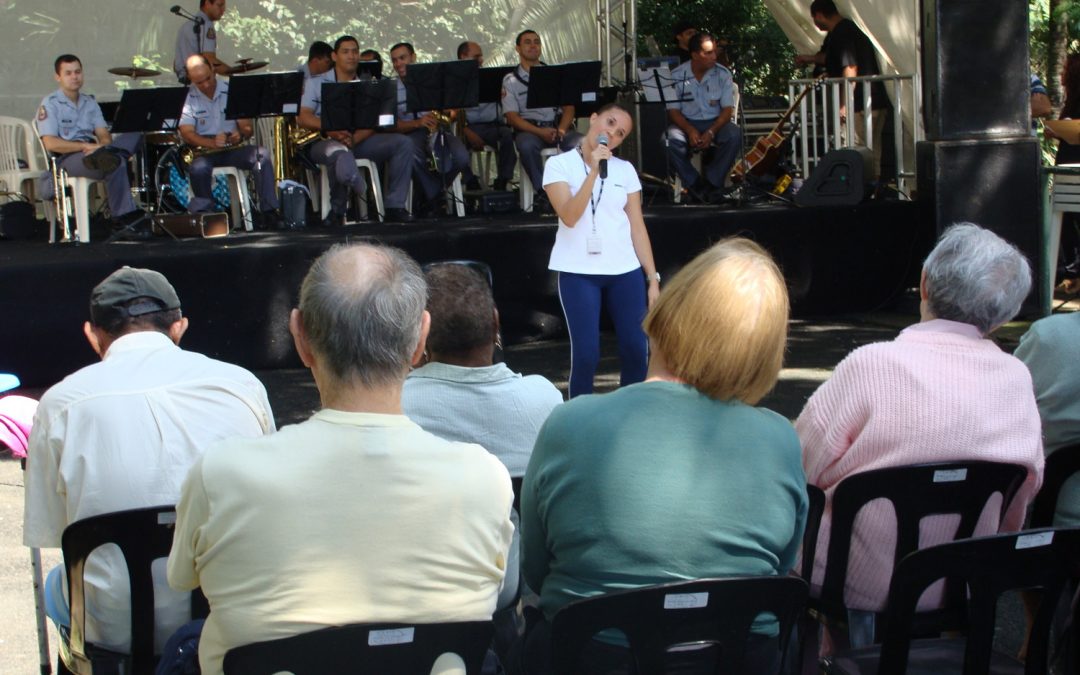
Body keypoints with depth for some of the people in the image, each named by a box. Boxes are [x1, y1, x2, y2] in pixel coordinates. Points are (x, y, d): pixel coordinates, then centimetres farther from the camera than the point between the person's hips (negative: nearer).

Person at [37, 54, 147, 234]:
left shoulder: (90, 102, 19)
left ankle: (103, 156, -42)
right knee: (116, 165, -34)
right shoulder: (50, 104, 0)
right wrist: (86, 146, -21)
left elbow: (104, 135, 9)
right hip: (66, 158, -6)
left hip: (91, 151, 6)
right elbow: (50, 144, -12)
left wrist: (99, 147, -16)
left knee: (135, 135, -17)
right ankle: (123, 217, -30)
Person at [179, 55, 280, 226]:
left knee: (262, 155, -25)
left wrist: (240, 134, -21)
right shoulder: (187, 98, -2)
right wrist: (212, 143, -30)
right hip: (204, 151, -2)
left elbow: (247, 127, 5)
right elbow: (187, 133, -12)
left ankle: (269, 212, -25)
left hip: (233, 148, 2)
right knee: (198, 168, -36)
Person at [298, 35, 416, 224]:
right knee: (340, 153, -41)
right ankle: (337, 211, -25)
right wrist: (329, 129, -25)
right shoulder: (316, 83, 10)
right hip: (323, 142, -4)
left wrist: (354, 138, -20)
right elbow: (303, 117, -5)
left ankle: (395, 206, -18)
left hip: (358, 140, 4)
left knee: (402, 143, -16)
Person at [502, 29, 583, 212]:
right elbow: (512, 116, -1)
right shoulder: (511, 80, 9)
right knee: (526, 145, -38)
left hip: (557, 126, 2)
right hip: (529, 129, -2)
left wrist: (561, 130, -11)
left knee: (580, 142, -31)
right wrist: (540, 132, -17)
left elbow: (569, 107, 11)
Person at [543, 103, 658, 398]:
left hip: (625, 271, 3)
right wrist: (594, 171, -18)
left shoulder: (625, 169, 9)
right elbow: (569, 217, -14)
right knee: (586, 353, -5)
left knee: (637, 349, 0)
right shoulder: (559, 164, 0)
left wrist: (653, 277, 3)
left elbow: (637, 227, 8)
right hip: (579, 272, -3)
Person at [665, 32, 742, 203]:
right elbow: (673, 110, -4)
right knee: (672, 139, -33)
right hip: (687, 123, -1)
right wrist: (690, 131, -23)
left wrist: (711, 132, -22)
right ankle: (694, 183, -18)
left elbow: (727, 109, -4)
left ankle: (712, 182, -17)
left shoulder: (722, 74, -2)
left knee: (734, 135, -31)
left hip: (715, 122, 1)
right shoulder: (677, 76, -4)